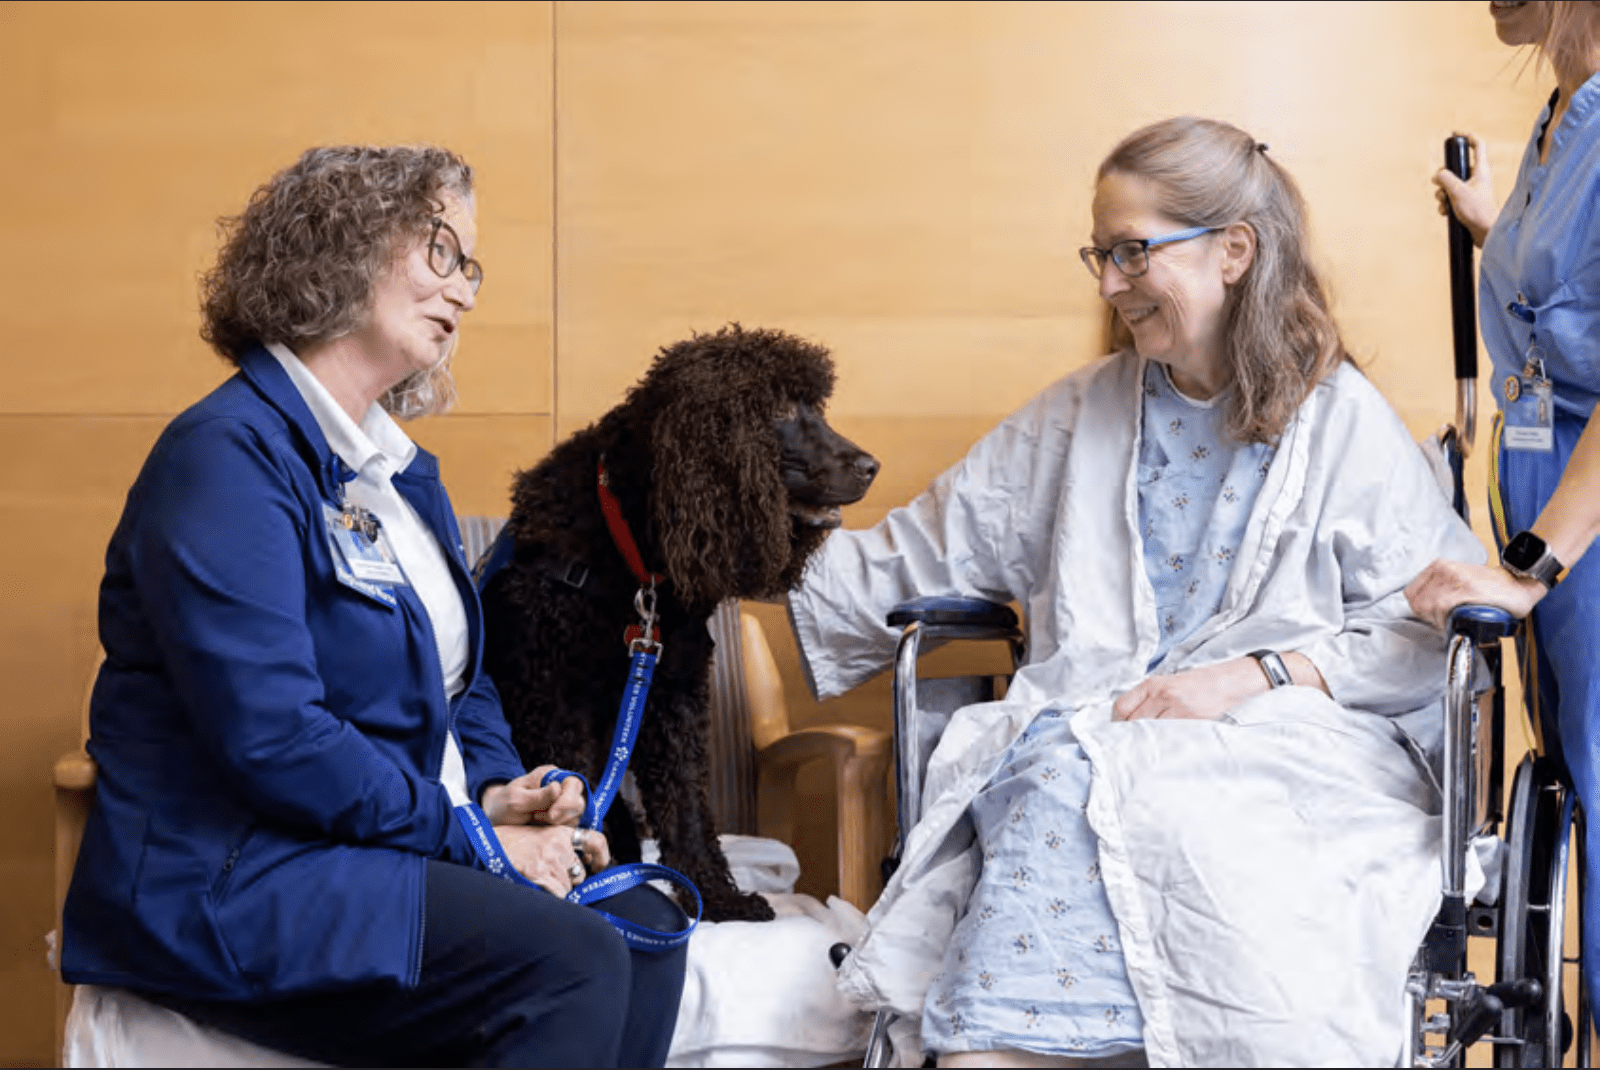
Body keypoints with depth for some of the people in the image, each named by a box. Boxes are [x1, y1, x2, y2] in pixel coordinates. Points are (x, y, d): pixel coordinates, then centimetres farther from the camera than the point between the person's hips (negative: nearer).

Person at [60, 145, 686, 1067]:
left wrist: (497, 790, 4)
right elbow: (269, 737, -22)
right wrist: (471, 837, -16)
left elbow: (458, 679, 26)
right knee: (571, 965, -27)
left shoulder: (402, 469, 19)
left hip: (390, 852, 9)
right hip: (231, 882, -9)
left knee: (643, 922, -15)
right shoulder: (230, 457, -13)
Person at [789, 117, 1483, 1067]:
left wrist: (1253, 675, -10)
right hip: (1088, 728, 3)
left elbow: (1436, 628, 2)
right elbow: (922, 555, 22)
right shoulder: (1080, 417, 23)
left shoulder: (1344, 419, 9)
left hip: (1286, 740, -3)